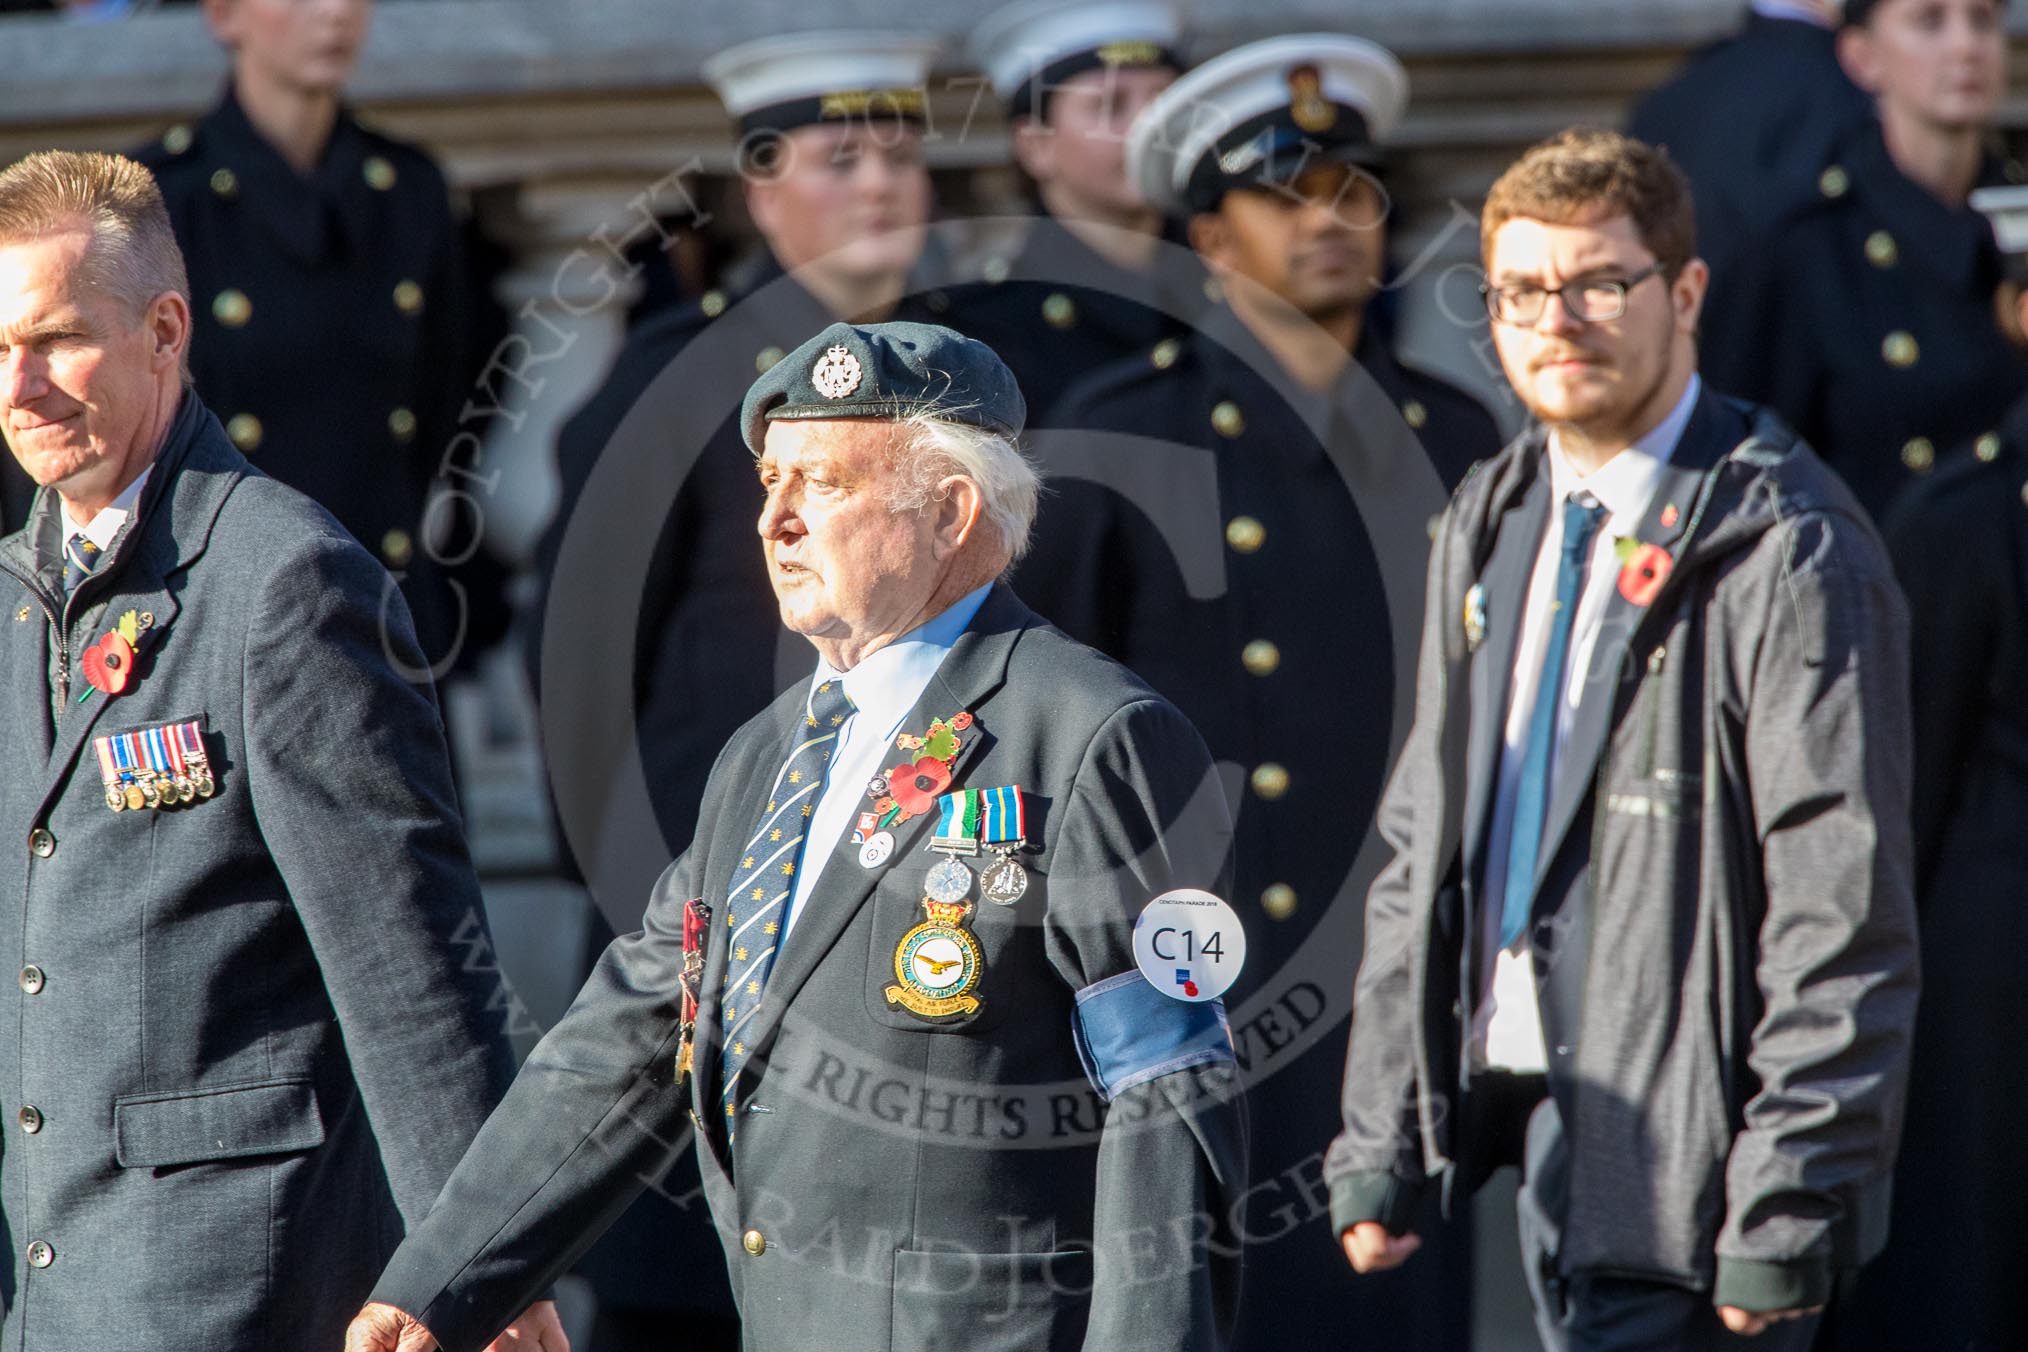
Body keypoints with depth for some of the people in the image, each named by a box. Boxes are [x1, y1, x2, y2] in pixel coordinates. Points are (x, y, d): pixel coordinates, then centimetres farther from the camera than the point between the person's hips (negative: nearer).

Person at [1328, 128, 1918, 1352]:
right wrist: (1380, 1146, 11)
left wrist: (1785, 1218, -17)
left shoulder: (1785, 549, -11)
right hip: (1539, 1124, 7)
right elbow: (1423, 849, 17)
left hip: (1686, 1157, -7)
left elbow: (1845, 915, -14)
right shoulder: (1492, 526, 14)